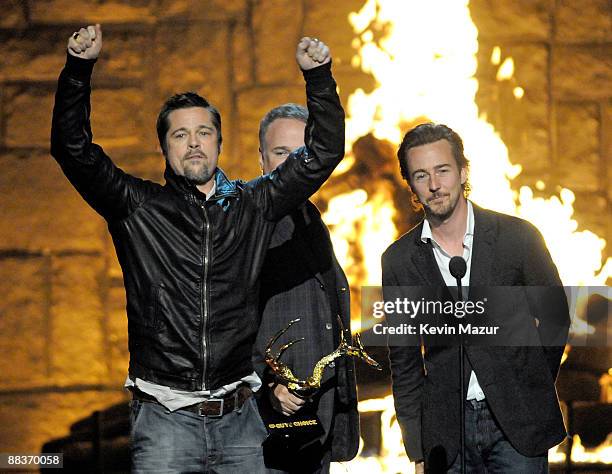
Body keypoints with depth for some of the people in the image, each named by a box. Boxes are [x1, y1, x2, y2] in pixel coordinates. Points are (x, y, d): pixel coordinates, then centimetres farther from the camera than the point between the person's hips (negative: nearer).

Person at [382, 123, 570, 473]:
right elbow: (404, 361, 7)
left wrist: (531, 389, 9)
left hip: (517, 420, -1)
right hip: (447, 432, 1)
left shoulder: (518, 237, -3)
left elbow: (555, 318, 8)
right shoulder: (399, 260, 2)